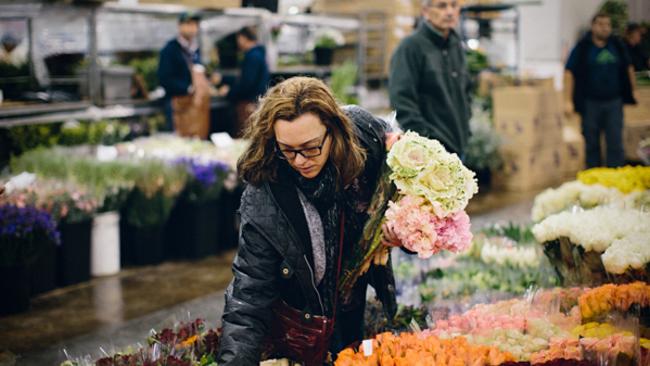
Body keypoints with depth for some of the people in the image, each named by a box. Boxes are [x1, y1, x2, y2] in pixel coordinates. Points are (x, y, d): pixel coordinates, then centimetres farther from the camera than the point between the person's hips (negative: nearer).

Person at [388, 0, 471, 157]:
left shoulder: (457, 46, 15)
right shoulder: (410, 47, -9)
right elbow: (402, 101, -15)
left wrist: (465, 130, 16)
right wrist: (424, 141, -20)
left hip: (458, 146, 8)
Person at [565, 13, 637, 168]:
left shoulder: (617, 46, 6)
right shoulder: (582, 48, -4)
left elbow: (628, 68, 17)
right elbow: (569, 73, -6)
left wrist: (632, 92, 12)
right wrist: (569, 101, -12)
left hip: (614, 102, 2)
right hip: (591, 103, -2)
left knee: (615, 143, -2)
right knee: (592, 144, 7)